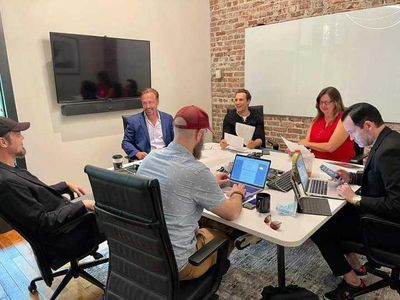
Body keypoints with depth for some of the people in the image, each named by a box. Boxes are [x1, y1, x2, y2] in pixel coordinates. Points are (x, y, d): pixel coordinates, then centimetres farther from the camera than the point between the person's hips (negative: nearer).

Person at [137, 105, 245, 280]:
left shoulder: (150, 158, -5)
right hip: (174, 264, -6)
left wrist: (210, 184, 22)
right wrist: (237, 194, 10)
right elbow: (231, 213, -10)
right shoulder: (196, 171, -26)